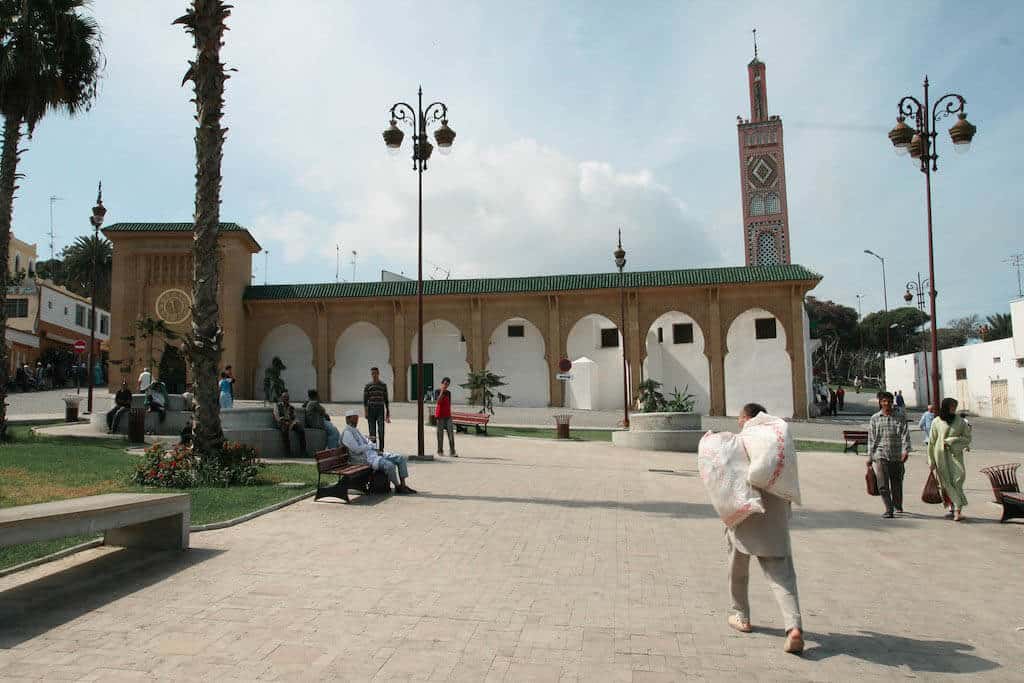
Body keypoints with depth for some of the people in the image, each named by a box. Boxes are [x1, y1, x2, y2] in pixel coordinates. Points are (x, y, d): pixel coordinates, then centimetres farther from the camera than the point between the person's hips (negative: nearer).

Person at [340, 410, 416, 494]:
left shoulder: (355, 430, 22)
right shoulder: (347, 433, -9)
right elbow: (357, 449, -17)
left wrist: (376, 449, 4)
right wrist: (371, 447, -4)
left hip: (373, 453, 10)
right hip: (365, 458, -10)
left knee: (402, 458, 0)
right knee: (390, 465, -33)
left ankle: (403, 485, -2)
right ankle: (398, 487, -12)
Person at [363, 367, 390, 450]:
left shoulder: (383, 385, 8)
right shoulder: (368, 386, 5)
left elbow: (386, 400, 12)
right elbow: (365, 400, 1)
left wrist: (388, 413, 10)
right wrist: (365, 412, -10)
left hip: (380, 410, 0)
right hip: (371, 410, 0)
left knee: (381, 431, -10)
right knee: (372, 432, 3)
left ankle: (381, 449, -8)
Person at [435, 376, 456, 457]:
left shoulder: (448, 393, 11)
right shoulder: (438, 391, -3)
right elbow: (438, 401, -19)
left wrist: (450, 413, 15)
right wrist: (442, 391, -20)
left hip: (447, 415, 4)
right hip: (440, 415, -4)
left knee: (451, 432, -4)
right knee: (440, 433, 2)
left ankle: (452, 451, -4)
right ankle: (440, 451, 12)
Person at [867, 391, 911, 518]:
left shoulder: (899, 419, 5)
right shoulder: (874, 419, 6)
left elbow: (905, 436, -3)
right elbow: (871, 439, 7)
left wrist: (906, 450, -18)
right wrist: (870, 457, 5)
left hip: (897, 456, 1)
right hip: (880, 456, 0)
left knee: (896, 483, 12)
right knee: (883, 484, -10)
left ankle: (898, 506, 34)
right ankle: (889, 509, -6)